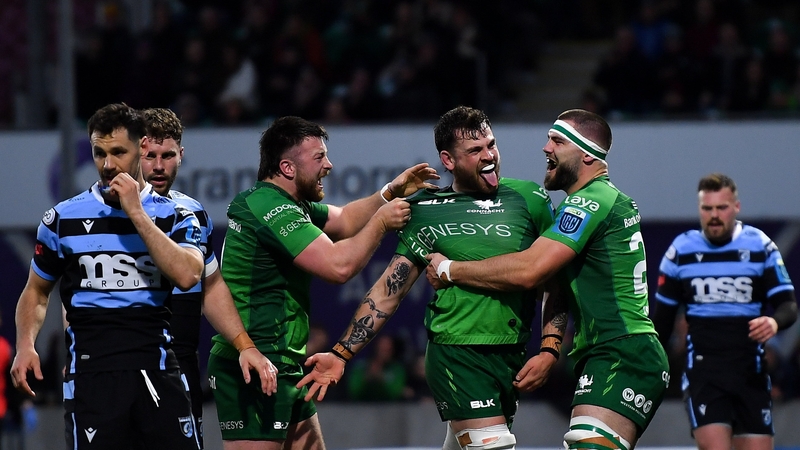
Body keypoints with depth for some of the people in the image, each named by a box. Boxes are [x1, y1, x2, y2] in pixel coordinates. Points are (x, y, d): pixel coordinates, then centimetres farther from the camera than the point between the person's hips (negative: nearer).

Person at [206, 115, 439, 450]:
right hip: (253, 369, -11)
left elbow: (343, 220, 29)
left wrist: (390, 193, 14)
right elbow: (338, 266, -24)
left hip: (285, 367, 11)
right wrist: (381, 221, -10)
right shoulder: (271, 208, -18)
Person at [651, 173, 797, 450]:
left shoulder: (760, 246, 0)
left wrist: (775, 322, -26)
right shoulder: (681, 251, 3)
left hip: (751, 370, 1)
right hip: (703, 370, -1)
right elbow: (662, 316, 12)